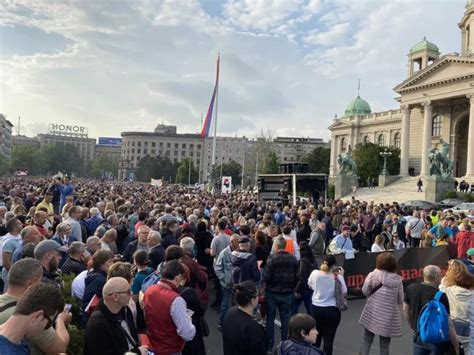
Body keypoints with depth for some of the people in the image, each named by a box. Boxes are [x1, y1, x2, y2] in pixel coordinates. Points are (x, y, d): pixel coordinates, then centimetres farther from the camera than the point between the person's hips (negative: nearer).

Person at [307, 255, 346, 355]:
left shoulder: (314, 273, -8)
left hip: (316, 309, 3)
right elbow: (344, 292, -3)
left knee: (316, 336, 20)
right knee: (329, 338, 4)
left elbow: (310, 286, 9)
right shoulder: (337, 277, -15)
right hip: (332, 310, -3)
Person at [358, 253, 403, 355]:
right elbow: (400, 300, 1)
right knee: (385, 345, 13)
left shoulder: (373, 275, -9)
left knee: (367, 340, 16)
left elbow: (365, 291, -2)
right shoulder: (397, 280, -5)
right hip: (389, 317, 1)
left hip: (372, 314, -1)